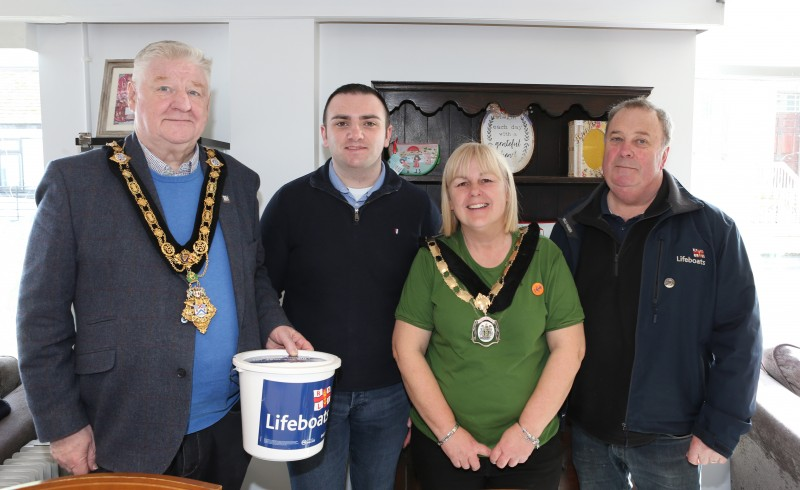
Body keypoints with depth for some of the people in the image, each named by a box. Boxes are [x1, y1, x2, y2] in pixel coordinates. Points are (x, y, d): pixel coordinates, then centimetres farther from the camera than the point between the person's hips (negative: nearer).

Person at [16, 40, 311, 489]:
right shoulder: (74, 182, -8)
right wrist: (63, 426, -7)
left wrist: (272, 324, -5)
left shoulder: (237, 180, 4)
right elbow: (42, 317, -6)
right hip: (126, 438, -3)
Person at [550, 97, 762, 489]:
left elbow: (738, 335, -9)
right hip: (587, 432, 3)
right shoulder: (571, 231, 1)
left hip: (669, 440, -2)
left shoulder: (713, 229, -8)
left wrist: (720, 430, -10)